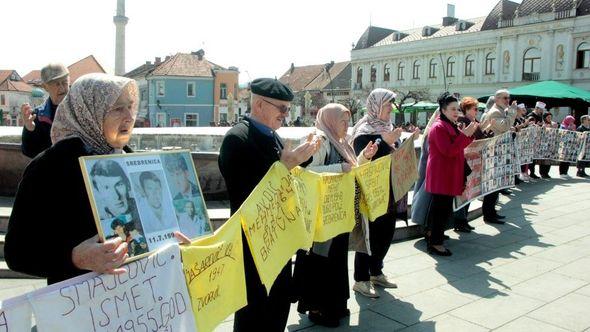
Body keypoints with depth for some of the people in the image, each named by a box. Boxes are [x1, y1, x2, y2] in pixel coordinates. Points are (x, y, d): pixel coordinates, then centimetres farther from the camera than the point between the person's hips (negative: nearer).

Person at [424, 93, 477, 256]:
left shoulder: (451, 126, 16)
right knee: (442, 207, -8)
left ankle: (432, 234, 28)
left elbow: (457, 148, 21)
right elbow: (448, 151, -23)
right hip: (441, 175, -10)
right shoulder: (439, 127, -15)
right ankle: (435, 243, -2)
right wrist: (465, 135, -23)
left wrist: (469, 134, 7)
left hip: (449, 175, 10)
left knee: (439, 206, 17)